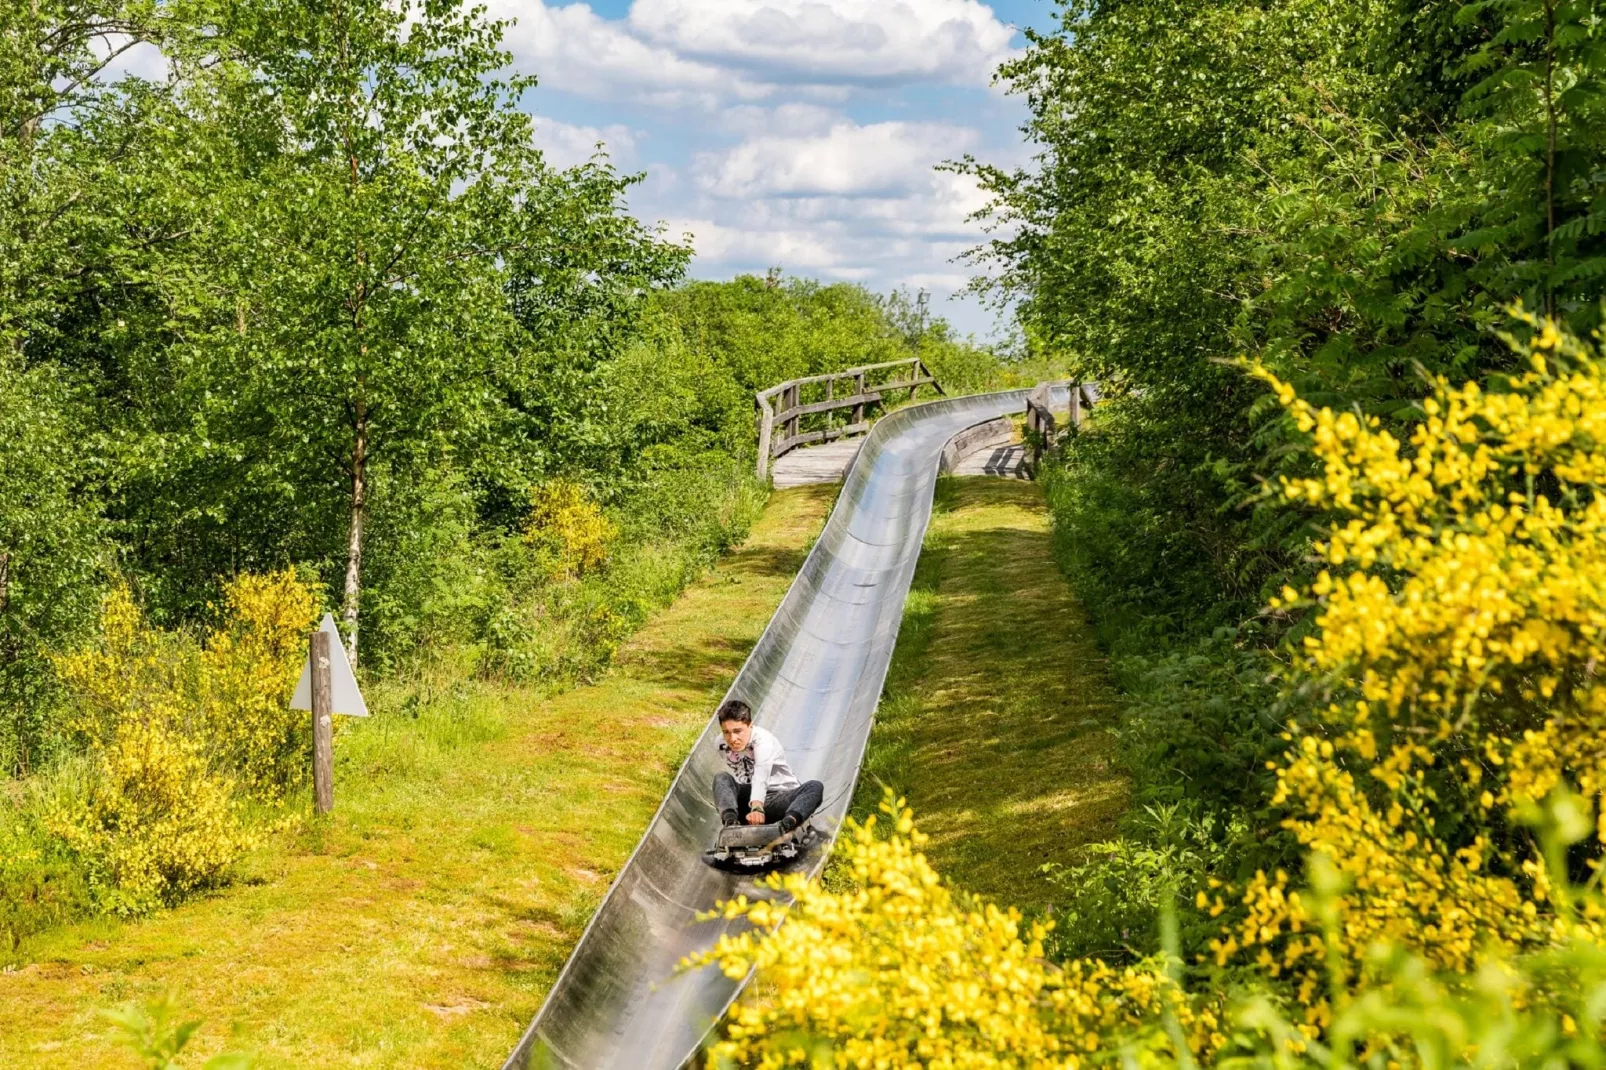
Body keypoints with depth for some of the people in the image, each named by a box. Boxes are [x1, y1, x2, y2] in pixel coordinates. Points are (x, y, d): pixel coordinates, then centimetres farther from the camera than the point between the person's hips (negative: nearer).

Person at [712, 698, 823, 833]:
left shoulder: (763, 740, -22)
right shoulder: (722, 744, -3)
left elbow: (761, 776, -41)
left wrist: (757, 808, -58)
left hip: (780, 799, -3)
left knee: (815, 787, -33)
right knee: (721, 779, -24)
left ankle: (786, 825, -64)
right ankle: (730, 820, -53)